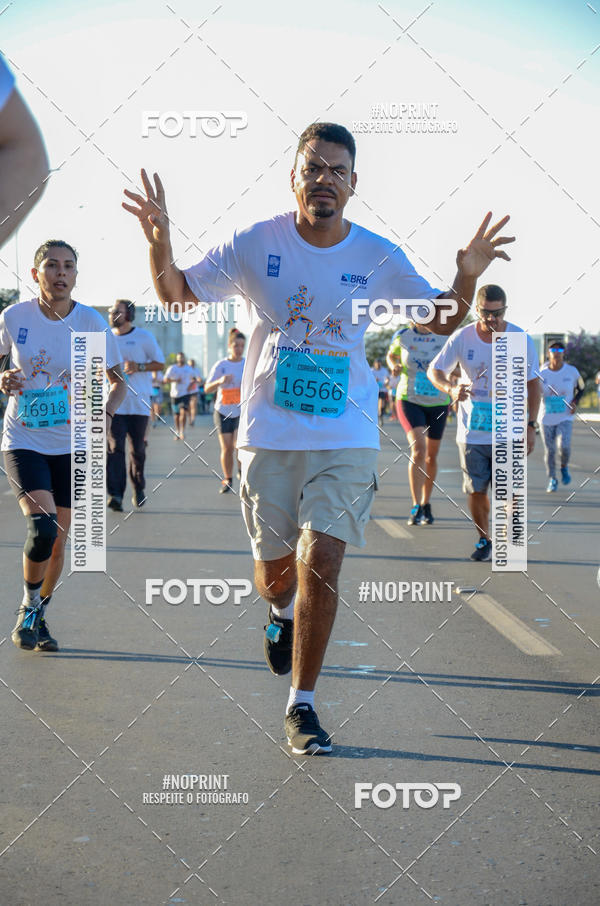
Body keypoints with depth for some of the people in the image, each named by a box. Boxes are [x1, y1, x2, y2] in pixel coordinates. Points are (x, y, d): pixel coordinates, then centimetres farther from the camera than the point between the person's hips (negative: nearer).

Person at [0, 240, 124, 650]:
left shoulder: (92, 323, -6)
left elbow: (118, 381, 5)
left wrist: (105, 413, -15)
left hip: (72, 446, 2)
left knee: (57, 545, 6)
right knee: (43, 527, -21)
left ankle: (39, 615, 32)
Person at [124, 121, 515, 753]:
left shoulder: (379, 257, -3)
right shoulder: (254, 244, -5)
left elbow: (443, 322, 7)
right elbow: (177, 295, 2)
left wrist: (467, 278, -14)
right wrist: (159, 244, -18)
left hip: (346, 439, -1)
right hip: (268, 434, 1)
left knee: (321, 560, -13)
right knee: (274, 570, 10)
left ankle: (301, 705, 2)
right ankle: (283, 611, 49)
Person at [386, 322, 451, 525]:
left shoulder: (445, 336, -5)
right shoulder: (402, 335, -3)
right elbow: (391, 355, 17)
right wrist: (394, 366, -6)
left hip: (438, 403, 2)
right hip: (409, 400, -2)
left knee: (431, 456, 11)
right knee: (418, 449, -22)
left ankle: (426, 504, 30)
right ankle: (416, 507, -19)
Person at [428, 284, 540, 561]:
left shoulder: (521, 340, -5)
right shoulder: (462, 338, -4)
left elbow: (533, 383, 4)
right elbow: (434, 370, 2)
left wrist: (531, 425, -2)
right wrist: (451, 388, -20)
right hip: (472, 431, 1)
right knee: (476, 490, 4)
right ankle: (484, 540, 24)